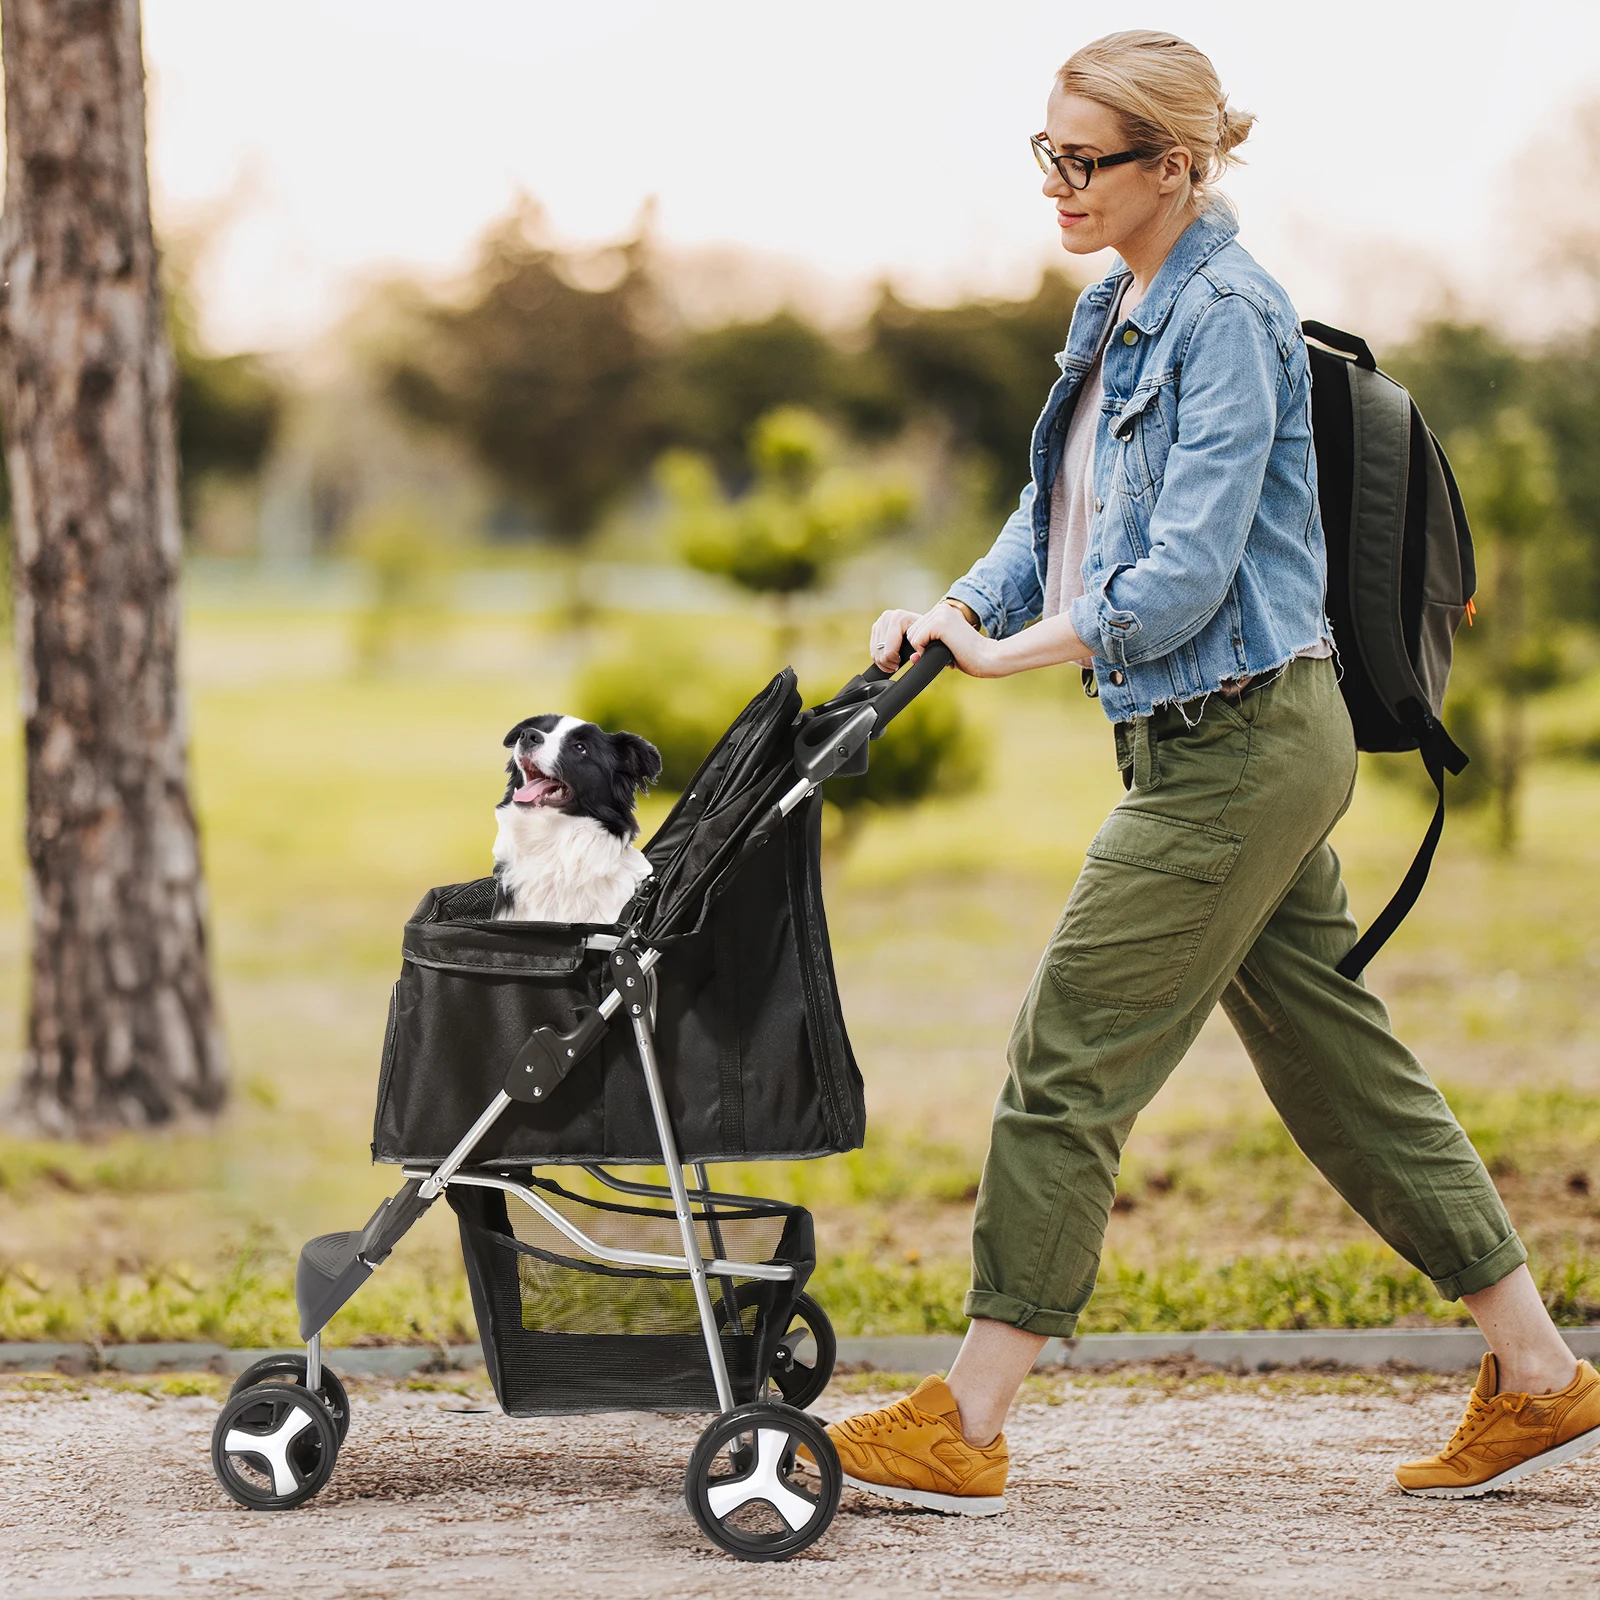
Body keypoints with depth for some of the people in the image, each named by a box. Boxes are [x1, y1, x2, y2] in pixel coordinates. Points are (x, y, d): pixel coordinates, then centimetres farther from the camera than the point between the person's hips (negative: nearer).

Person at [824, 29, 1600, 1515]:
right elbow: (1057, 518, 17)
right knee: (1337, 1061, 13)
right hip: (1217, 744, 10)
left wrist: (1012, 652, -16)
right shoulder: (1115, 309, 13)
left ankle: (959, 1432, 0)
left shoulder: (1226, 316, -16)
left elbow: (1185, 570, -22)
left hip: (1240, 746, -10)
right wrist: (957, 607, 0)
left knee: (1068, 1059, -6)